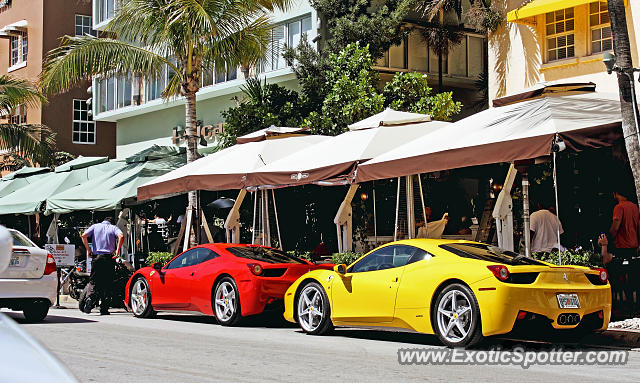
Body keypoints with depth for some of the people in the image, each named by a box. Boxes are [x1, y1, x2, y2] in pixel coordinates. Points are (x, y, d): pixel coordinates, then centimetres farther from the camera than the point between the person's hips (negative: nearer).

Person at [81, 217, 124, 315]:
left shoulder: (95, 226, 13)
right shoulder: (113, 227, 9)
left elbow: (84, 235, -2)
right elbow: (121, 236, -12)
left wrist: (88, 249, 4)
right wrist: (117, 250, -6)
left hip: (96, 257, 0)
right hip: (109, 258, 0)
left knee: (94, 281, 5)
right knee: (107, 284, 4)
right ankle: (104, 309, 2)